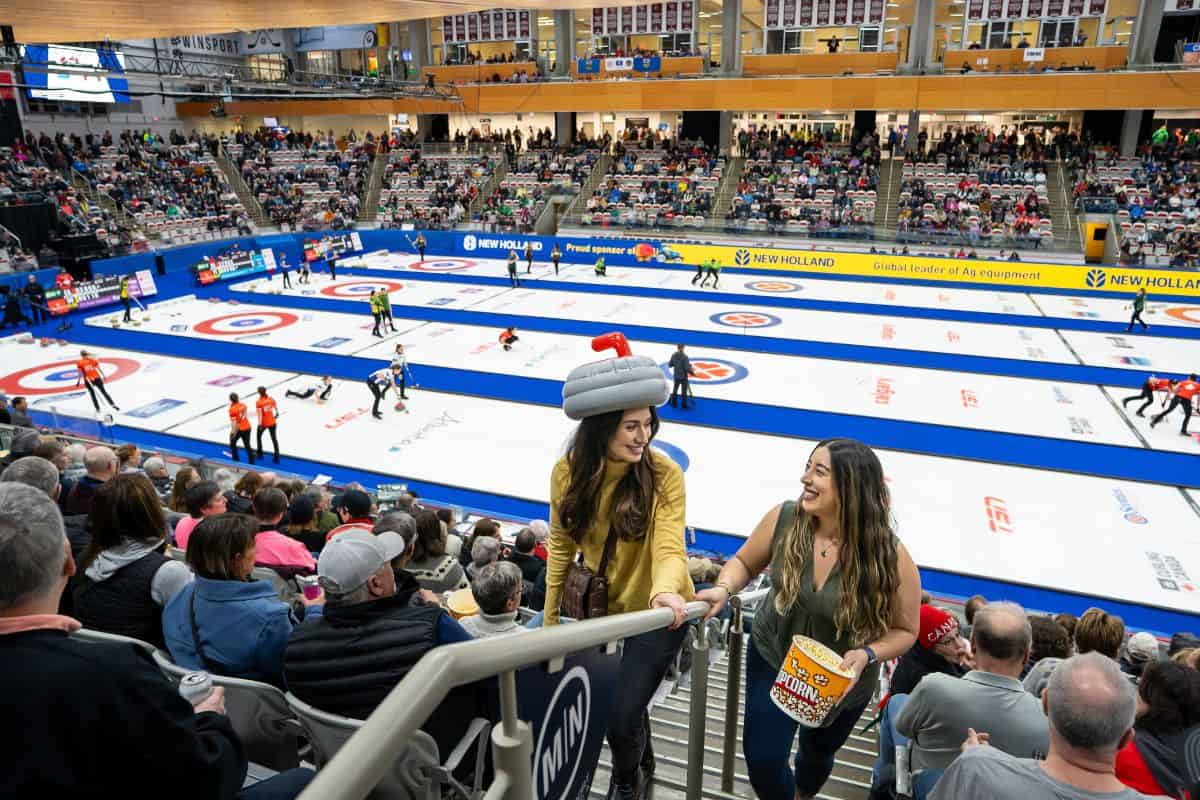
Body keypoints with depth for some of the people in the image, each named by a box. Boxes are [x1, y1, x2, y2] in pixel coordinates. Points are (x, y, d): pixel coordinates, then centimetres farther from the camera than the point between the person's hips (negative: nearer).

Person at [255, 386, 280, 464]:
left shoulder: (258, 402, -17)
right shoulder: (271, 399, -5)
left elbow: (259, 414, -20)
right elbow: (276, 408, 9)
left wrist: (260, 424, -17)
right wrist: (276, 414, 29)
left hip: (263, 423, -3)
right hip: (272, 422, 3)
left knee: (259, 436, 22)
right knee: (274, 438, 10)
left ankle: (260, 454, 31)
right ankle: (276, 457, 9)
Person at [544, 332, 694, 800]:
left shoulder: (664, 474, -24)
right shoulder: (568, 473, -14)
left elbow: (670, 550, -30)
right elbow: (561, 545, -3)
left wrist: (664, 591, -52)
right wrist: (550, 617, 2)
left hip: (656, 610, -4)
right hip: (600, 605, 4)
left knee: (620, 717, -4)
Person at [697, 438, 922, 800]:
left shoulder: (890, 556, -30)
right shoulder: (783, 519, -25)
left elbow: (904, 630, -13)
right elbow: (744, 562, -5)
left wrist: (866, 655, -30)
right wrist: (724, 589, -25)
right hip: (774, 657, 0)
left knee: (818, 752, 28)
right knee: (762, 759, -1)